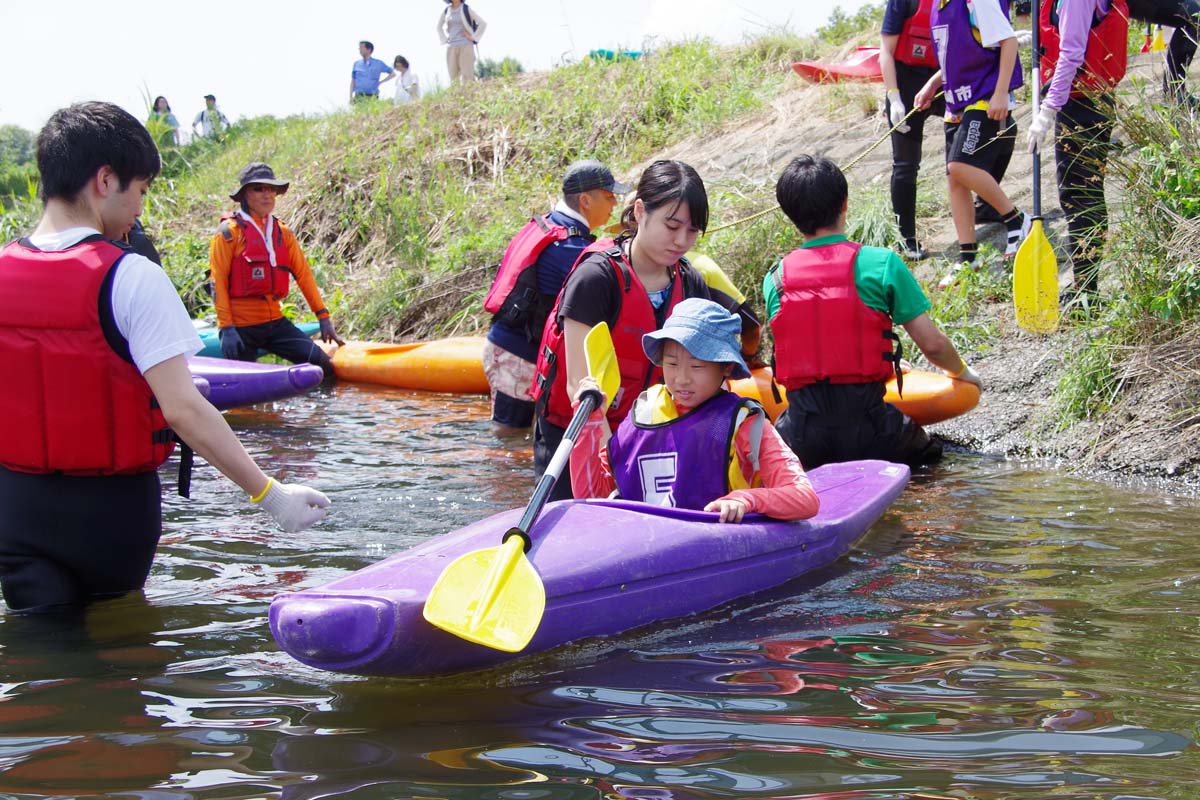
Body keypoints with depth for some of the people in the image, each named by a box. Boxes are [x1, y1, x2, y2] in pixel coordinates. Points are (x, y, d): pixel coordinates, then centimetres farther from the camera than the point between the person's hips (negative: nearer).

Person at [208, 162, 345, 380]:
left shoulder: (283, 232, 12)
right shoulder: (229, 232, -5)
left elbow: (303, 274, 11)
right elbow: (218, 282, -9)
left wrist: (323, 316, 5)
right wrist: (226, 327, -15)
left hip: (275, 321, 5)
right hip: (241, 326, -5)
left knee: (324, 366, -9)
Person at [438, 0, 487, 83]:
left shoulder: (467, 9, -1)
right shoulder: (446, 10, 10)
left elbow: (483, 23, -2)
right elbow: (439, 26, 26)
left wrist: (473, 38, -6)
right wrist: (444, 40, 14)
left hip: (466, 46, -4)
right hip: (451, 48, 4)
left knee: (467, 76, -12)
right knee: (453, 77, -1)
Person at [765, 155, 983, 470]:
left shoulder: (775, 279, 5)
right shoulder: (881, 262, -4)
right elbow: (932, 344, -2)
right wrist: (961, 371, 22)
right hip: (868, 432, -1)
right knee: (929, 451, 25)